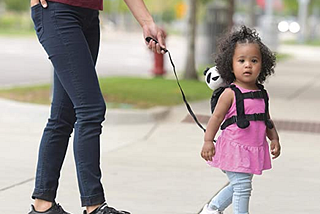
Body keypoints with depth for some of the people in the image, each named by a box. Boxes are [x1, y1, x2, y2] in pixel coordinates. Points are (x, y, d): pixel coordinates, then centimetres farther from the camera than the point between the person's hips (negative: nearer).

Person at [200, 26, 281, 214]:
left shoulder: (262, 95, 7)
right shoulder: (231, 94, -12)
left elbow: (267, 120, 17)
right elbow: (217, 117, -10)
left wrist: (274, 139, 6)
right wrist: (208, 141, -15)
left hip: (254, 148, 7)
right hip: (234, 148, -7)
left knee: (239, 186, 21)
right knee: (242, 187, -7)